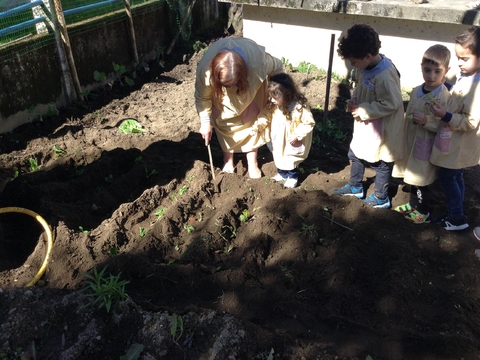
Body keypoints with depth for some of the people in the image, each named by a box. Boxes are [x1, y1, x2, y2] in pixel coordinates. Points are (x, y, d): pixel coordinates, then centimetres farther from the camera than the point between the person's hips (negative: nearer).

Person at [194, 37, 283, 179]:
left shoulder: (259, 61, -44)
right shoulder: (205, 69, -41)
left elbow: (278, 68, -19)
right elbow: (202, 98, -21)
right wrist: (205, 122, -21)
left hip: (250, 80, 0)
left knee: (252, 117, -1)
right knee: (223, 119, -2)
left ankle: (252, 162, 13)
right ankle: (228, 160, 17)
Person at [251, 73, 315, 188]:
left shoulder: (300, 106, -29)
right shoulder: (272, 105, -15)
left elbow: (309, 123, -20)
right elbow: (265, 115, -5)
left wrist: (297, 135, -26)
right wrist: (258, 125, -23)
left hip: (291, 143, -5)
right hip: (278, 141, 5)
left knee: (291, 161, 15)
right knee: (279, 158, 24)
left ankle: (292, 177, 41)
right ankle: (282, 174, 49)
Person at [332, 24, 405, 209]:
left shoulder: (384, 75, -32)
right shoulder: (366, 66, -5)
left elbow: (390, 104, -28)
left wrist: (363, 110, -25)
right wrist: (354, 100, -6)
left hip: (381, 128, -9)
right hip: (364, 124, 9)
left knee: (381, 163, 11)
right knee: (356, 154, 24)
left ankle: (381, 198, 32)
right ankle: (355, 187, 46)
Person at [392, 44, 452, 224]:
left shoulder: (445, 97, -19)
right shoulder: (416, 91, 1)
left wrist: (427, 121, -30)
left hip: (426, 147, -6)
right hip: (411, 141, 6)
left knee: (421, 180, 7)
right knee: (412, 176, 20)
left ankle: (423, 212, 27)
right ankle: (413, 204, 41)